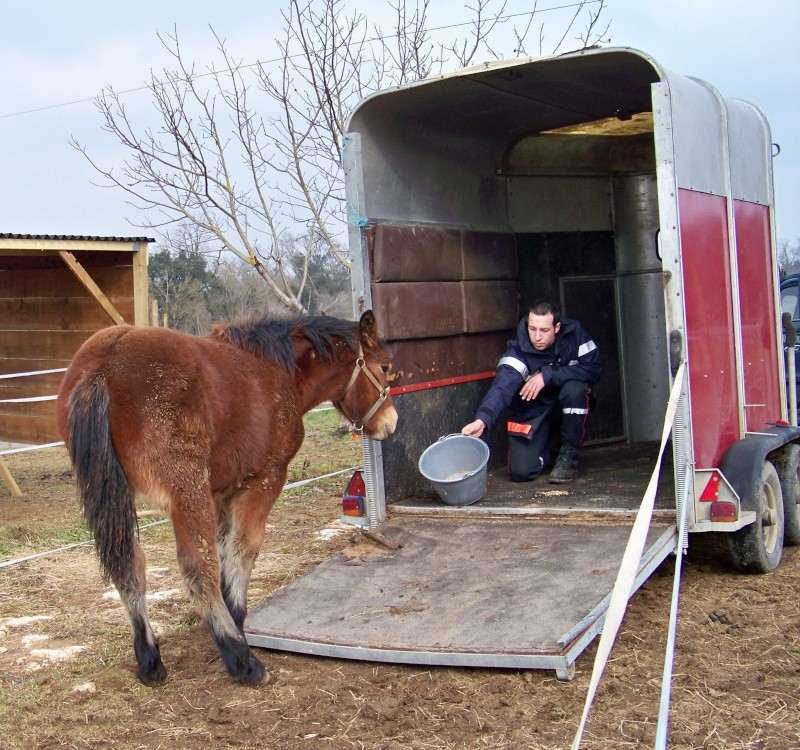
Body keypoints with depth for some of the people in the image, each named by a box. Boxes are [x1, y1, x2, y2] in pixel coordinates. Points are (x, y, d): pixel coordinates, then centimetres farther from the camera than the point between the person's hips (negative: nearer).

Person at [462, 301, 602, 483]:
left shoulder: (574, 333, -18)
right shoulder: (518, 349, -24)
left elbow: (594, 368, -24)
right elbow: (502, 386, -38)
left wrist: (547, 374, -32)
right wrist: (482, 419, -57)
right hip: (532, 408, -1)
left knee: (574, 389, -34)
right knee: (520, 472, -15)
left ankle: (569, 455, -11)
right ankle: (546, 445, 21)